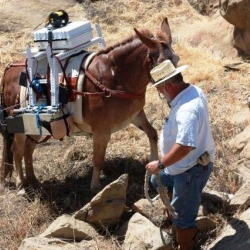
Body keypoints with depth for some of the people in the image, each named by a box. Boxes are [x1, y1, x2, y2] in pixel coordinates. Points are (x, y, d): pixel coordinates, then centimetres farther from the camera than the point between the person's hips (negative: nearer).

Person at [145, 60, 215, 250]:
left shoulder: (187, 110, -35)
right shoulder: (193, 90, -3)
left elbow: (185, 146, -41)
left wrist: (160, 164, -31)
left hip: (192, 169, -10)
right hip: (184, 164, 10)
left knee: (183, 217, 4)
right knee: (158, 180, 31)